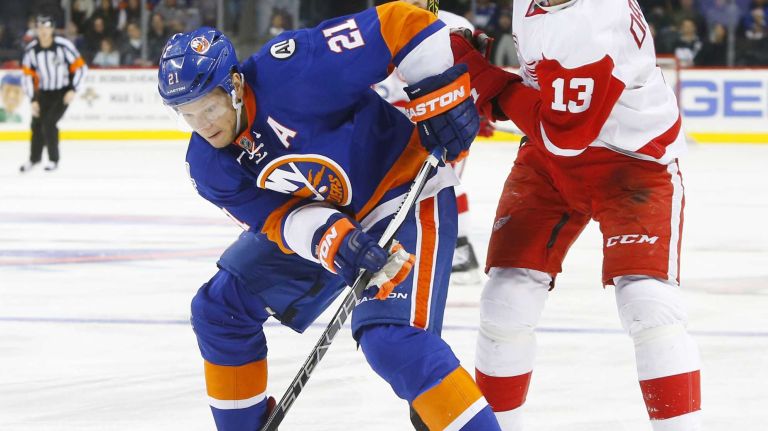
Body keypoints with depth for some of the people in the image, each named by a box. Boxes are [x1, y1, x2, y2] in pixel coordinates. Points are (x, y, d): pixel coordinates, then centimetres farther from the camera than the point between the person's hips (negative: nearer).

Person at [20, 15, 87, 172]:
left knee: (49, 123, -17)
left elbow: (80, 68, -12)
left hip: (63, 93, -4)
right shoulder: (31, 50, -8)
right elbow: (29, 76, 0)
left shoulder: (64, 46, -19)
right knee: (37, 123, 2)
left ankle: (53, 159, 0)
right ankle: (34, 158, 27)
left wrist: (72, 90, -17)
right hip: (44, 92, 4)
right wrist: (33, 100, -4)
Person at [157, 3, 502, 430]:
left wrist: (445, 93, -31)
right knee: (221, 307, 6)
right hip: (317, 215, 8)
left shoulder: (288, 71, -30)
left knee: (392, 339, -26)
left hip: (405, 193, -8)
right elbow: (275, 216, -16)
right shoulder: (208, 163, -8)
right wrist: (332, 239, -35)